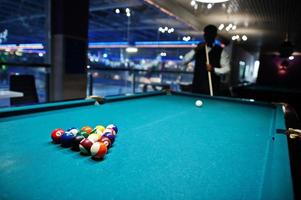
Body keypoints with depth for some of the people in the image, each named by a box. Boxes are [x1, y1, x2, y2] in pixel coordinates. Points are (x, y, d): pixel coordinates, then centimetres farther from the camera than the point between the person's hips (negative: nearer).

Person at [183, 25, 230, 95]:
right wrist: (195, 50, -10)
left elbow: (227, 68, -2)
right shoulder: (199, 49, 9)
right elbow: (185, 60, 1)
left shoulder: (221, 51, 2)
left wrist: (214, 69, -19)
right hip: (197, 86, 2)